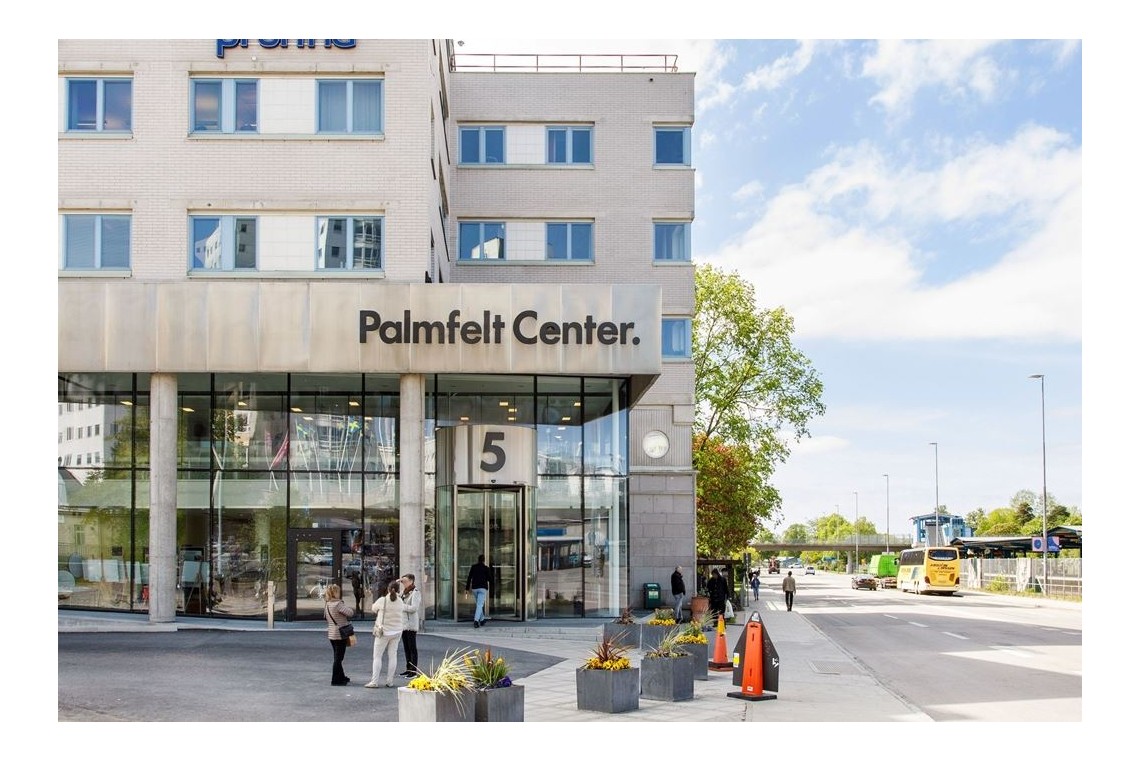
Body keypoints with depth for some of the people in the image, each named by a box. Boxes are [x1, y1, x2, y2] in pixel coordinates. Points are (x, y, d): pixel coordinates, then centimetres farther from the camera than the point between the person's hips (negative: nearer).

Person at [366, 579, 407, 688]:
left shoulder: (382, 600, -15)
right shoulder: (400, 602, -6)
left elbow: (373, 608, 0)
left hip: (383, 632, -4)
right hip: (397, 632, 4)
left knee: (377, 656, 3)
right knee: (392, 656, 10)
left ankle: (375, 682, 0)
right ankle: (389, 682, 11)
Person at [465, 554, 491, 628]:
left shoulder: (473, 567, 6)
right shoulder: (486, 568, -3)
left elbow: (469, 578, 3)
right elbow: (489, 579, -3)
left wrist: (467, 588, 5)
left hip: (474, 588, 4)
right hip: (482, 588, -4)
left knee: (478, 604, 20)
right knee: (480, 605, -10)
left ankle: (482, 620, 28)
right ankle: (476, 621, -26)